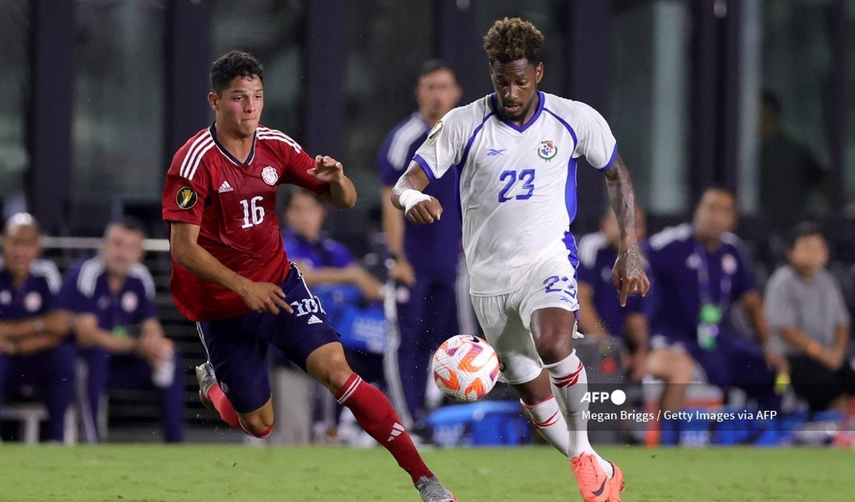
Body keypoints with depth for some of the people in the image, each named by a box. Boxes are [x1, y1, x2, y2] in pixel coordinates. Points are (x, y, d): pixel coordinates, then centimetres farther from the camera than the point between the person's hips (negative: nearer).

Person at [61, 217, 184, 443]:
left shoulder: (140, 278, 0)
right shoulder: (85, 274, -20)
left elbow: (152, 328, 6)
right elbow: (85, 334, -27)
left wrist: (154, 345, -20)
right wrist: (137, 345, -32)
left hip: (116, 364, 7)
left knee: (170, 357, -5)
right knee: (97, 351, -36)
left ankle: (176, 443, -2)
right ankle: (91, 440, -35)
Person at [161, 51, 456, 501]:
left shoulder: (275, 147, -4)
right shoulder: (195, 161, -19)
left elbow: (344, 201, 2)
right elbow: (183, 249, -22)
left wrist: (336, 180, -22)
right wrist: (243, 287, -30)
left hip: (277, 283, 3)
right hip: (221, 305, -3)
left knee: (336, 372, -18)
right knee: (258, 425, 3)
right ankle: (212, 383, 39)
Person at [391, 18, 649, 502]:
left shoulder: (576, 120, -5)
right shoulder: (463, 125, -7)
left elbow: (618, 175, 10)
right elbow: (405, 184, -9)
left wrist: (631, 253, 5)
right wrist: (413, 199, -35)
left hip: (548, 258, -2)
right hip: (490, 275, 2)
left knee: (553, 342, -33)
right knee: (532, 391, 6)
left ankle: (585, 453, -14)